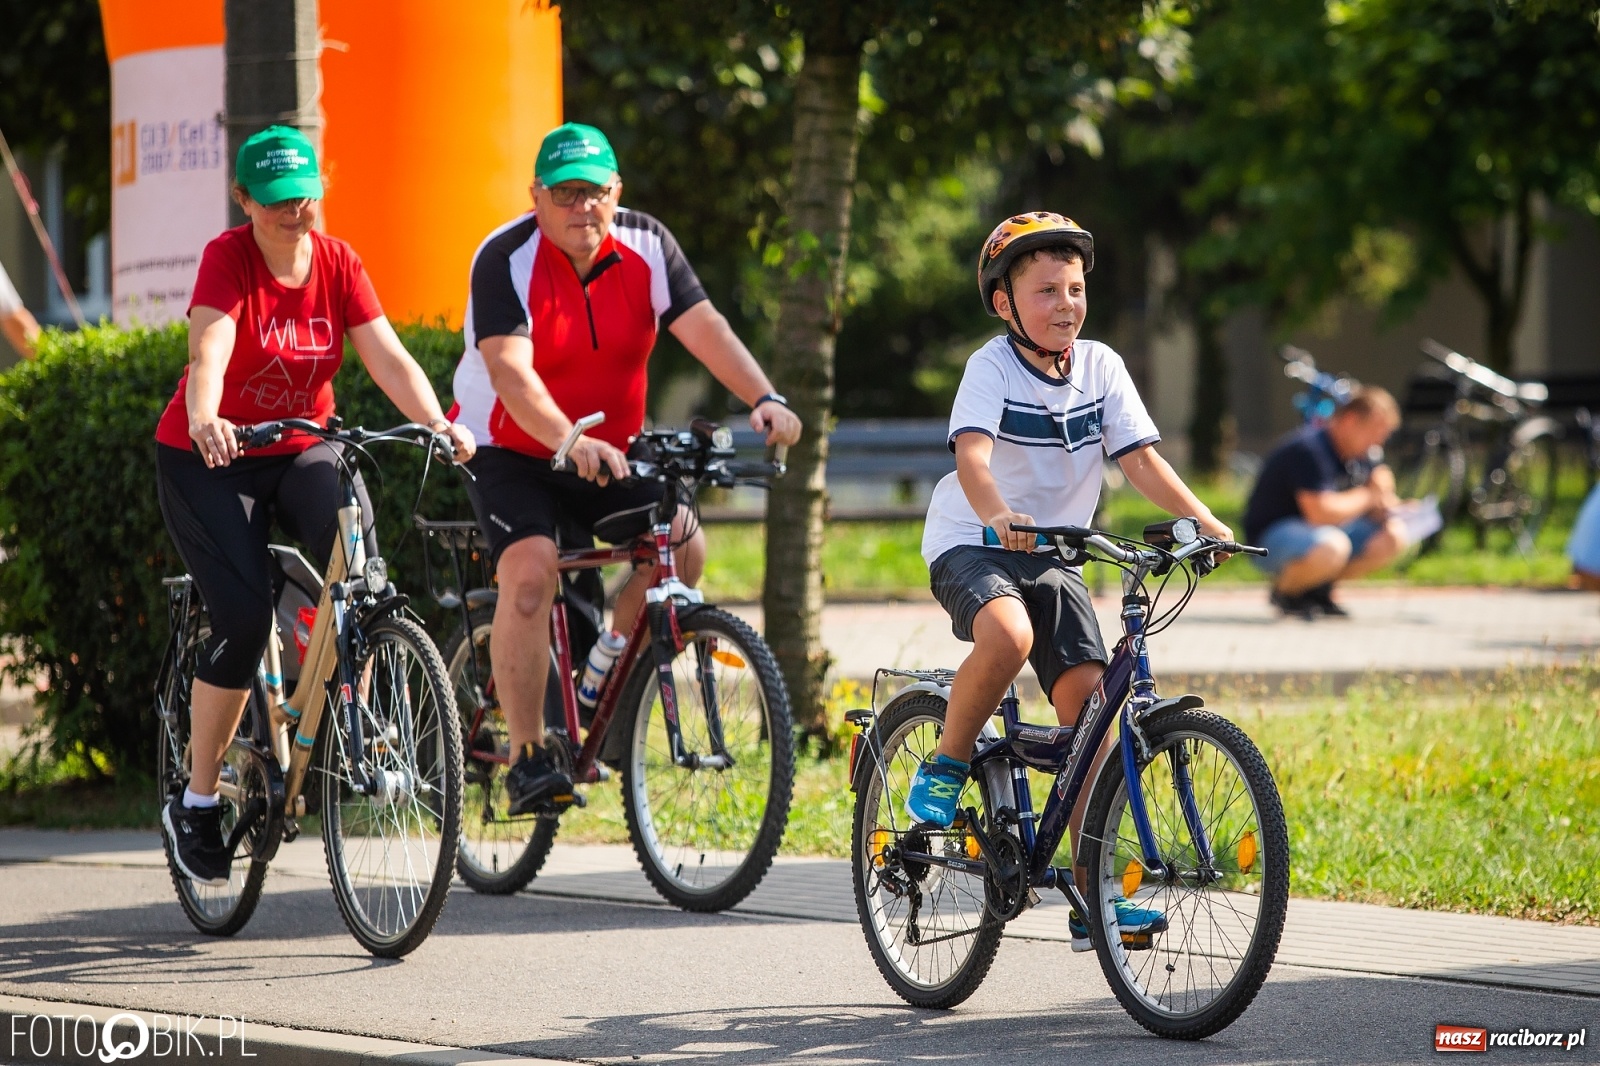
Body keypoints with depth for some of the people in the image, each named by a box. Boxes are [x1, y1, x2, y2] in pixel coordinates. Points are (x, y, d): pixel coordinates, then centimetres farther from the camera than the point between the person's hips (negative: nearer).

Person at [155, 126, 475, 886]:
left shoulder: (337, 262, -5)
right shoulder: (228, 258, -17)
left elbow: (386, 355, -14)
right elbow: (209, 351, -34)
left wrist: (440, 425, -31)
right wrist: (205, 422, -55)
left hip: (303, 451, 4)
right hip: (210, 460, -4)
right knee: (244, 616, -18)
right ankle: (197, 802, -4)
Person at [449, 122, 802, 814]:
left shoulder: (646, 245, -7)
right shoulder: (507, 259, -20)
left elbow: (703, 326, -17)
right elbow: (510, 371, -33)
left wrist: (764, 400, -34)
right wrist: (571, 442, -50)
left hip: (611, 449, 5)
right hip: (509, 451, -4)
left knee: (683, 545, -17)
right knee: (531, 571, -27)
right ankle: (526, 759, -21)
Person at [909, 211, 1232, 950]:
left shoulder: (1100, 367, 0)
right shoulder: (992, 368, -14)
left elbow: (1139, 458, -5)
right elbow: (971, 454, -29)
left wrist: (1202, 519, -22)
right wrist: (999, 517, -50)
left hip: (1052, 555, 5)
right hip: (970, 544, -5)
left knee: (1090, 699, -8)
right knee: (1008, 635, -37)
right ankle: (945, 766, -10)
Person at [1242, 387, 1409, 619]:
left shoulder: (1366, 455, 4)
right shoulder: (1308, 450, -25)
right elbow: (1320, 513, -34)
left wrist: (1382, 507, -14)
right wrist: (1368, 494, -19)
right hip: (1272, 537, -9)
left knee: (1394, 535, -6)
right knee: (1331, 548, -40)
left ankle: (1318, 589, 6)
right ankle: (1285, 590, -7)